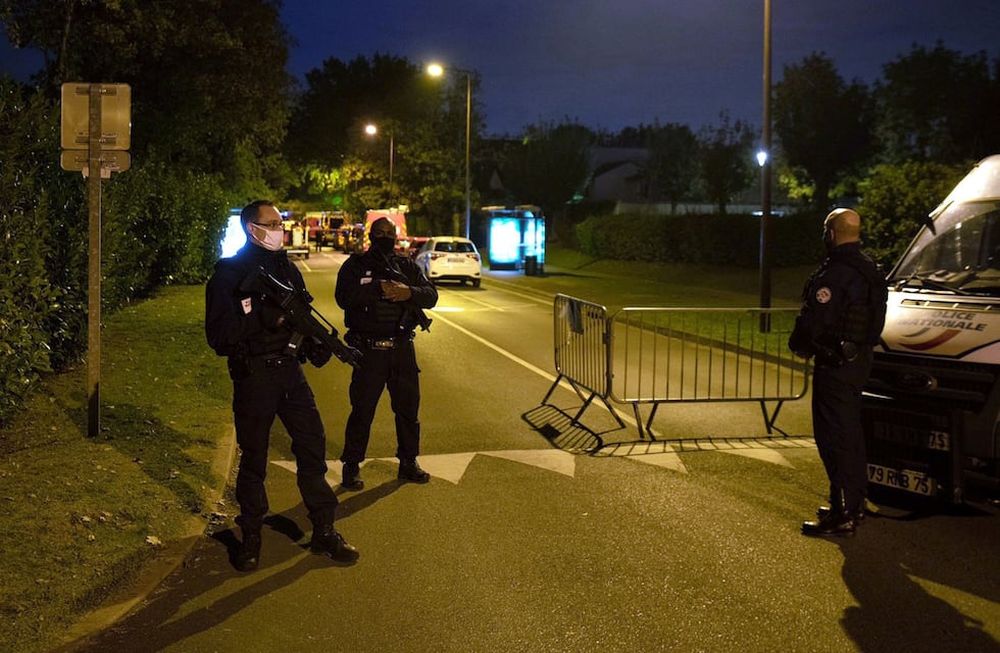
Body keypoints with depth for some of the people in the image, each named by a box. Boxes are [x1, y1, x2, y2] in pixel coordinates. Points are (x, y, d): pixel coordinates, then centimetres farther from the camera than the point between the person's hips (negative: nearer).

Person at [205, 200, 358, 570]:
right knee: (253, 458, 5)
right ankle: (251, 537, 20)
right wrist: (266, 319, -25)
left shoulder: (286, 268, 11)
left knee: (313, 446, 3)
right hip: (253, 376, -5)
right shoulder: (229, 273, -7)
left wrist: (317, 344, -4)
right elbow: (219, 334, -14)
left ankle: (324, 532, 13)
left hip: (290, 371, 5)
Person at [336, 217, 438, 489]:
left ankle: (408, 462, 25)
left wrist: (410, 292, -20)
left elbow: (431, 295, 0)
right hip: (369, 350, -4)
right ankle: (352, 467, 13)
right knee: (362, 410, 1)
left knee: (408, 408, 11)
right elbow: (344, 297, -16)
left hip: (402, 348, 4)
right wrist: (378, 288, -26)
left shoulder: (407, 266, 10)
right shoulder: (355, 265, 0)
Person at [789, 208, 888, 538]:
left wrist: (798, 344, -4)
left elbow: (815, 321, -24)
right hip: (859, 358, 10)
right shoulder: (870, 270, 12)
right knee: (851, 433, 19)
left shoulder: (835, 274, -20)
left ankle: (842, 516, -5)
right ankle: (854, 504, 29)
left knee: (834, 436, -6)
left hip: (835, 365, -10)